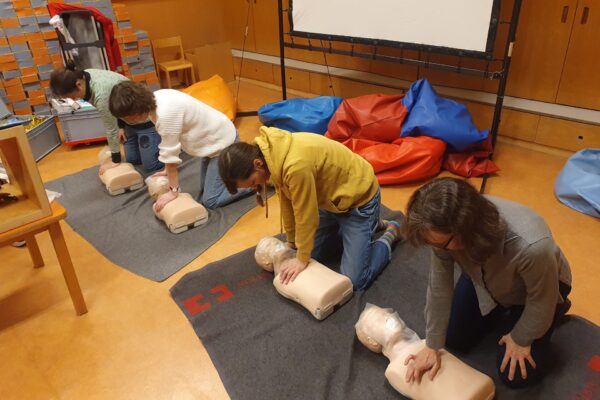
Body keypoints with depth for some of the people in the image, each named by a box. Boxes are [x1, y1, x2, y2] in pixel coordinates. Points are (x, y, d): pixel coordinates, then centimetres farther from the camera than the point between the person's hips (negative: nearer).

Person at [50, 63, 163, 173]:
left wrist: (115, 160, -13)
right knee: (132, 160, 13)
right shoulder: (83, 77, -8)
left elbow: (111, 129, -25)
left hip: (144, 118, -9)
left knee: (150, 166, -5)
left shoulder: (101, 93, -36)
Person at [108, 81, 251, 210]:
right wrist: (168, 171, 4)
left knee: (210, 201, -7)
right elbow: (170, 142, 2)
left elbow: (170, 154, -24)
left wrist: (173, 191, -14)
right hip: (213, 138, 9)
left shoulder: (166, 113, -32)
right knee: (205, 192, 16)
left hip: (222, 141, -9)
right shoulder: (155, 101, -4)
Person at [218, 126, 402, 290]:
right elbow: (287, 201, 1)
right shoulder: (272, 154, -10)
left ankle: (391, 234, 14)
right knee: (314, 256, 13)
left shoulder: (296, 165, -38)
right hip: (331, 197, 8)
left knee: (354, 279, -7)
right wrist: (292, 243, 10)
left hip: (358, 197, -8)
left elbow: (306, 215, -26)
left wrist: (302, 258, -12)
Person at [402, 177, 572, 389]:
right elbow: (439, 286, -23)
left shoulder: (531, 246, -47)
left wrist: (521, 339, -8)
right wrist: (432, 346, -15)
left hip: (538, 288, -3)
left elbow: (541, 299, -25)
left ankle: (554, 311, 21)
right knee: (454, 339, 10)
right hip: (485, 280, 4)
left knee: (516, 376, 0)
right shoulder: (447, 229, -36)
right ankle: (503, 313, 30)